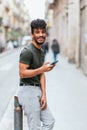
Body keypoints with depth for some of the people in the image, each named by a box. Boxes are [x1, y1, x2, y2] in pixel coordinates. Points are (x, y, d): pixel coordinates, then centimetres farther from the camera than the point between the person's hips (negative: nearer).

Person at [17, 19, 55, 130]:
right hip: (28, 90, -9)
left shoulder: (41, 52, 15)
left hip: (37, 90, 9)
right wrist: (42, 69, -18)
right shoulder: (27, 51, -14)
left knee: (49, 121, 13)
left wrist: (44, 95, 3)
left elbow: (41, 75, 11)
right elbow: (22, 73, -19)